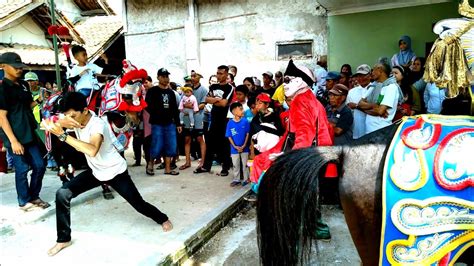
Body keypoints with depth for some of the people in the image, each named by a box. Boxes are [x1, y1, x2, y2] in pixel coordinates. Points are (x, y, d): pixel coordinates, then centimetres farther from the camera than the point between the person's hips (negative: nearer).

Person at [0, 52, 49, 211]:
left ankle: (34, 197, 27)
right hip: (15, 136, -7)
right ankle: (24, 202, 19)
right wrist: (13, 140, -18)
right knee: (22, 169, 2)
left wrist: (39, 100, 0)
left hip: (29, 133, 7)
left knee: (40, 165, 10)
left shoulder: (24, 85, 10)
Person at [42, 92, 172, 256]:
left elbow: (92, 151, -51)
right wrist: (52, 124, -22)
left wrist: (63, 135, -49)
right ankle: (64, 239, 8)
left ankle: (163, 219, 33)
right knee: (62, 194, -10)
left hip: (115, 172, -6)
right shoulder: (76, 118, -11)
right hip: (95, 171, 6)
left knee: (139, 204, 2)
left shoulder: (98, 124, -33)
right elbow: (46, 124, -2)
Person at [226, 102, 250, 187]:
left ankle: (245, 179, 23)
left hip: (244, 148, 0)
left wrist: (244, 146, -10)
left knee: (245, 164, 10)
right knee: (236, 165, 13)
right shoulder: (230, 123, -9)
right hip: (234, 148, 0)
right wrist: (235, 146, -12)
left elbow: (247, 134, -5)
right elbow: (229, 136, -5)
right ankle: (236, 179, 27)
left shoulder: (245, 121, -9)